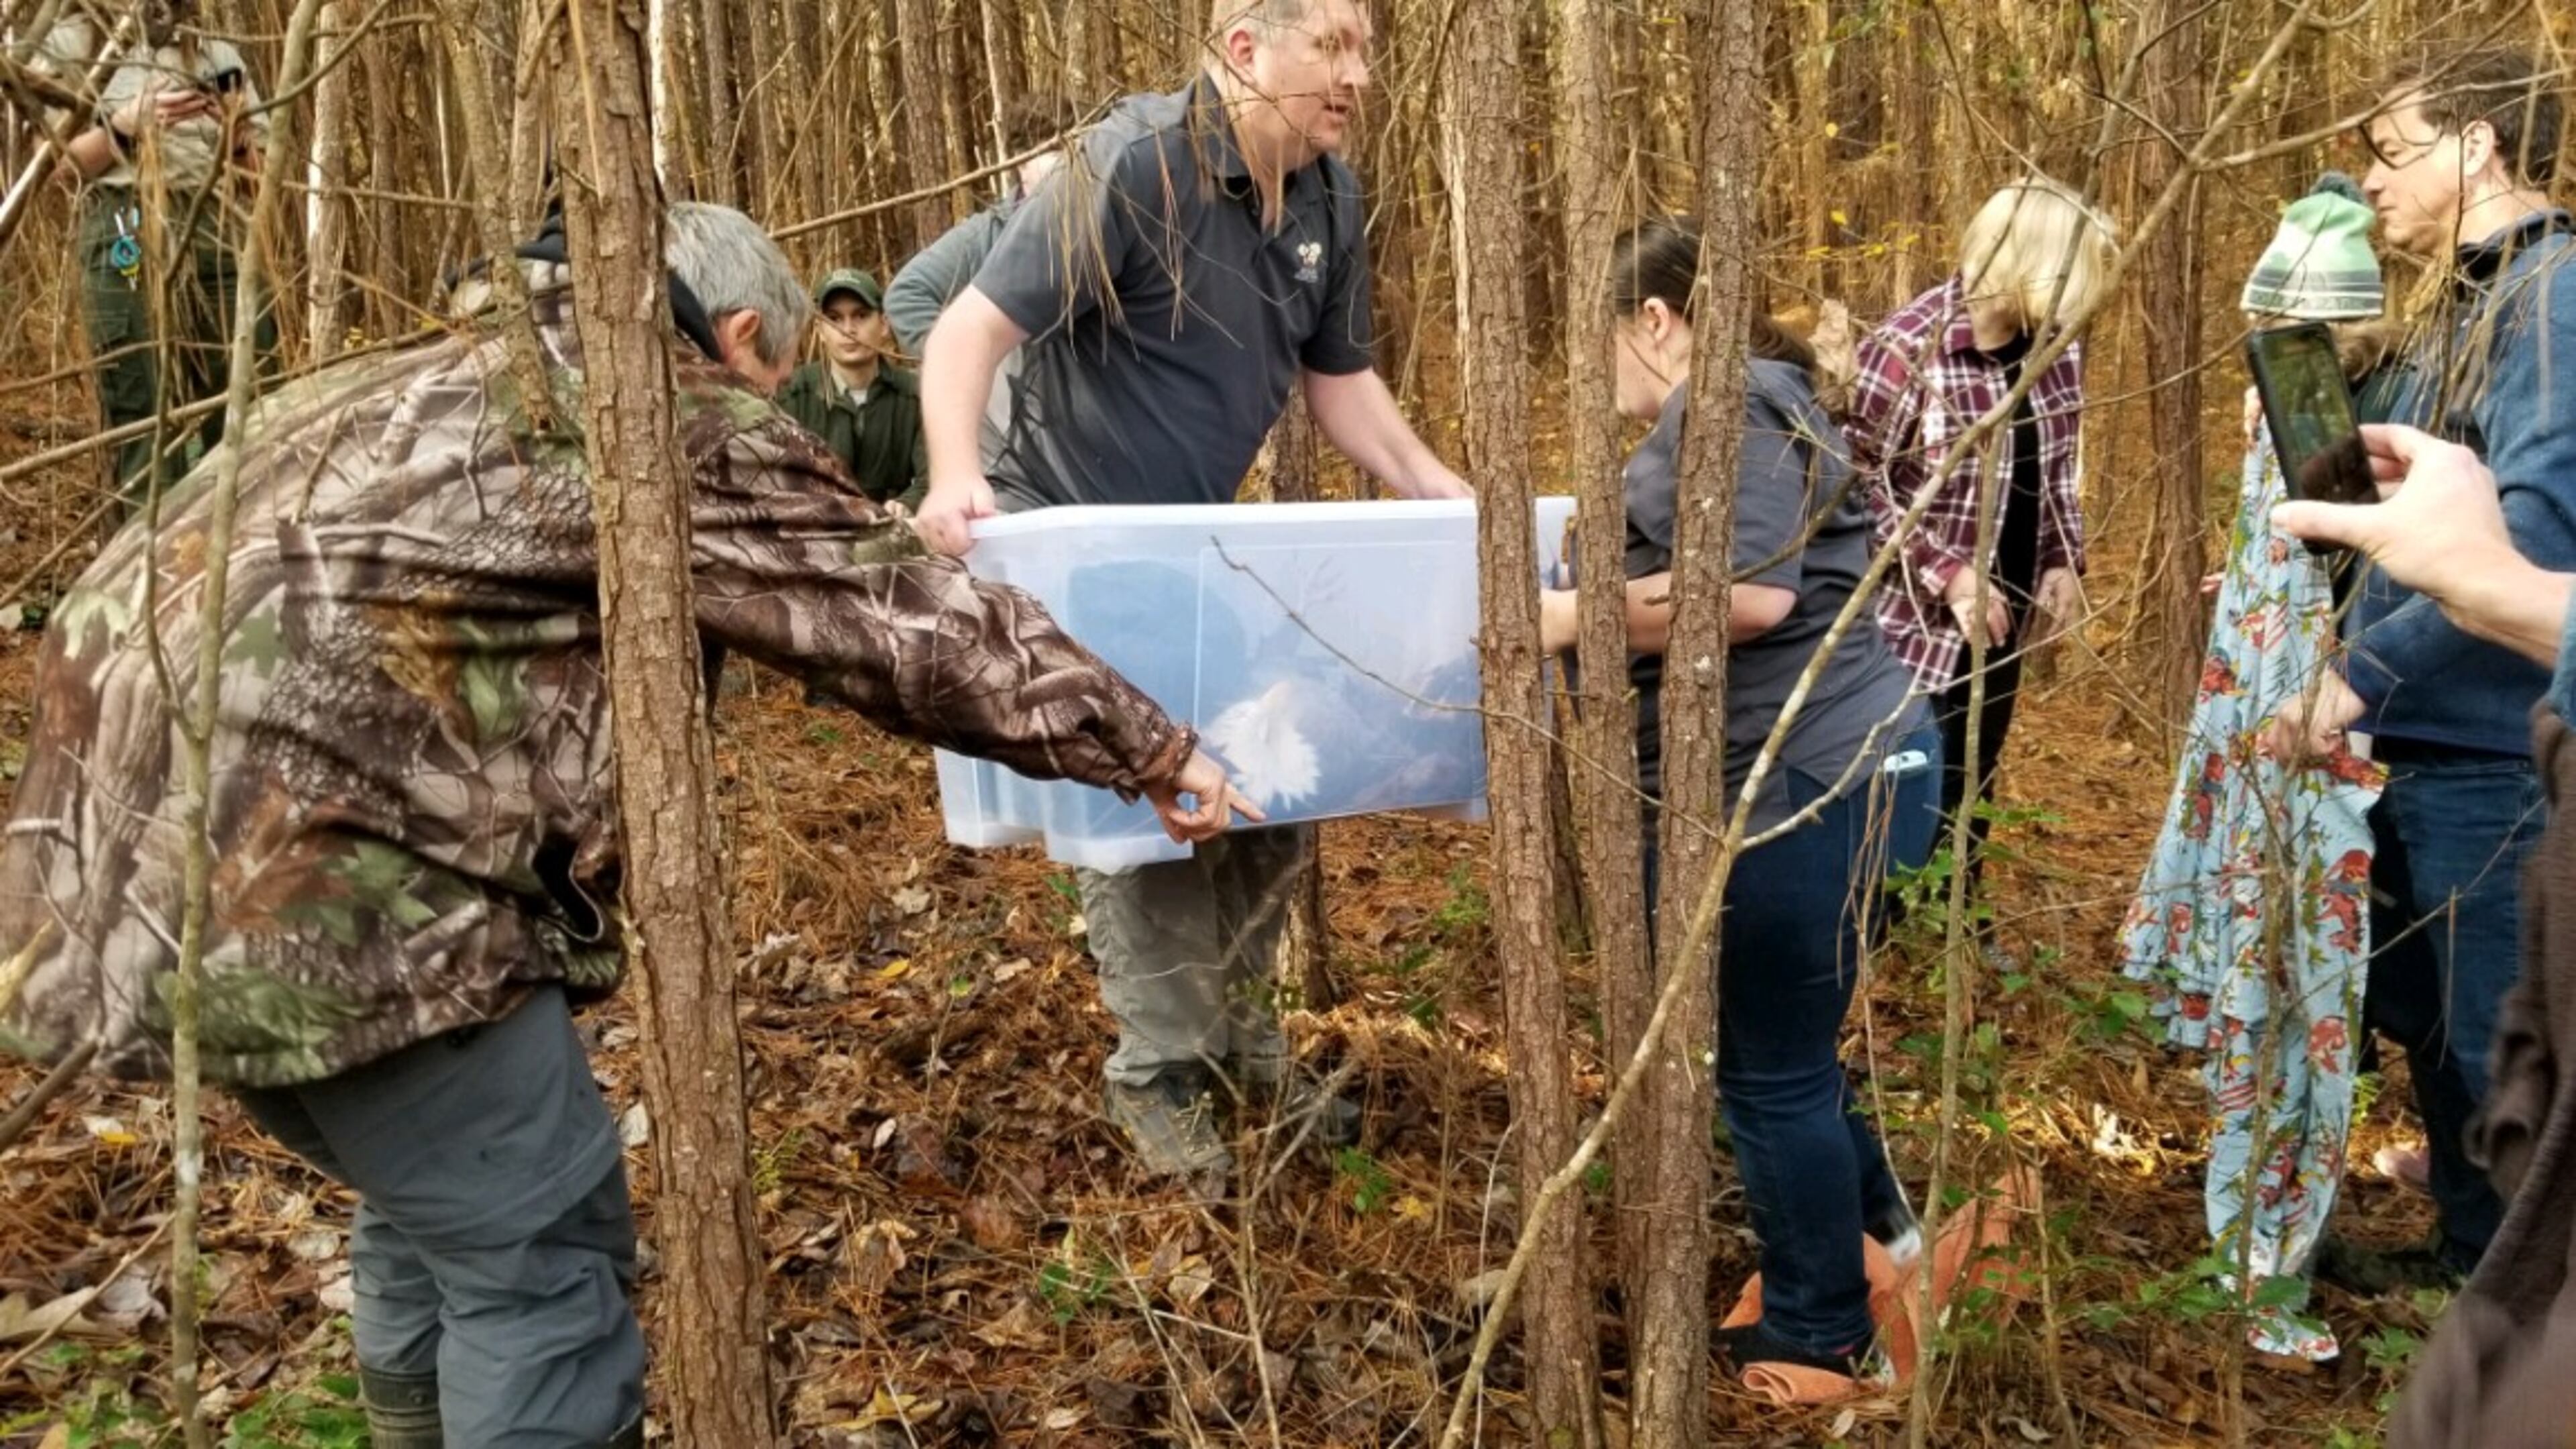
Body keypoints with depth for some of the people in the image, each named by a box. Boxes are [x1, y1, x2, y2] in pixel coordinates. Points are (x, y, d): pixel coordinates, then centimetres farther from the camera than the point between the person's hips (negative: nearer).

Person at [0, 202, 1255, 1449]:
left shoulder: (454, 381, 25)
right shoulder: (679, 422, -2)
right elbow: (908, 619, -1)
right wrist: (1149, 754, 9)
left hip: (144, 836, 10)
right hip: (292, 865, -10)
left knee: (431, 1203, 25)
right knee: (540, 1250, 2)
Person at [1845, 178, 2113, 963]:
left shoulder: (2054, 347, 1)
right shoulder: (1908, 347, -20)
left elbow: (2056, 469, 13)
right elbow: (1860, 482, -18)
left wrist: (2064, 561, -1)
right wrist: (1948, 571, -21)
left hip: (2006, 606, 6)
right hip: (1918, 614, -6)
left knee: (1975, 773, 18)